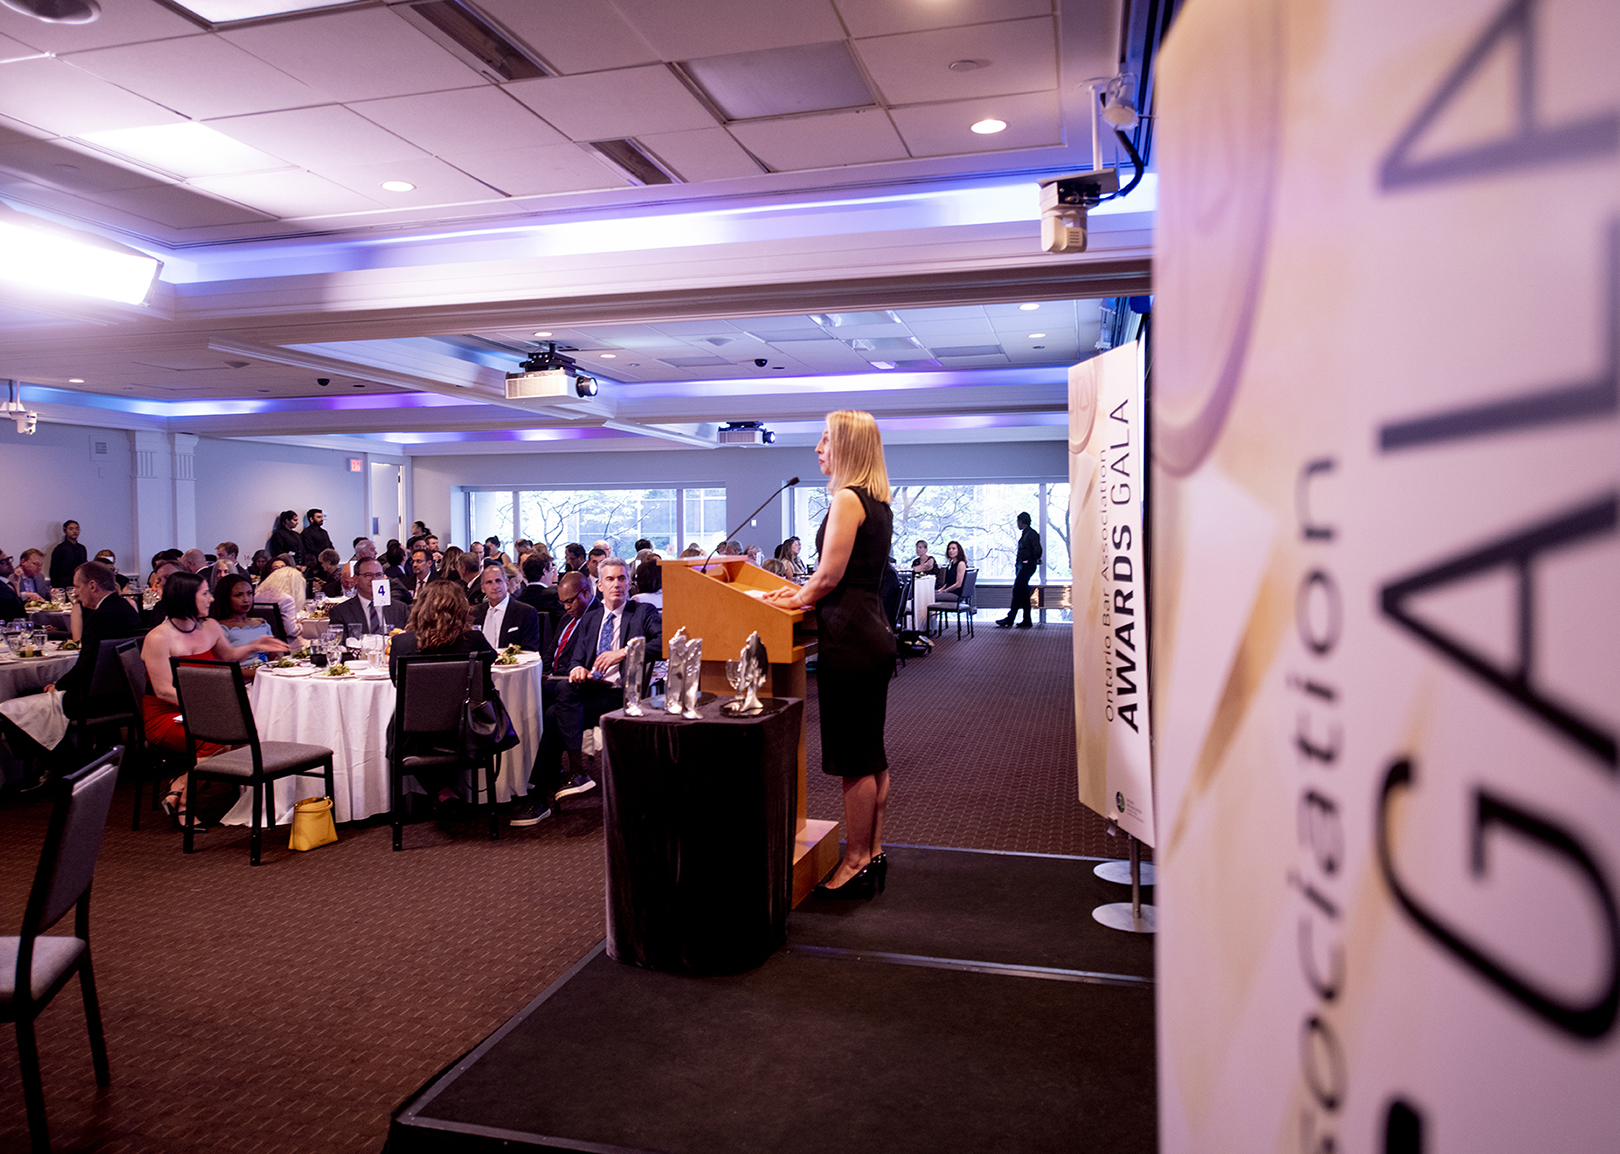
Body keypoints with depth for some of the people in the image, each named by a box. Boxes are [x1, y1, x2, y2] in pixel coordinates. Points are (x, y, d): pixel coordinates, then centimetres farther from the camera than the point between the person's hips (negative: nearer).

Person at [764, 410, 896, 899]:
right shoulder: (879, 504, 14)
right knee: (872, 753, 15)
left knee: (854, 758, 0)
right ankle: (873, 853, 26)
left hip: (850, 637, -10)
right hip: (875, 632, 10)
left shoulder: (847, 498, -14)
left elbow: (829, 574, -17)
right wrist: (806, 592, 18)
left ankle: (856, 864, 11)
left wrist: (796, 599, 0)